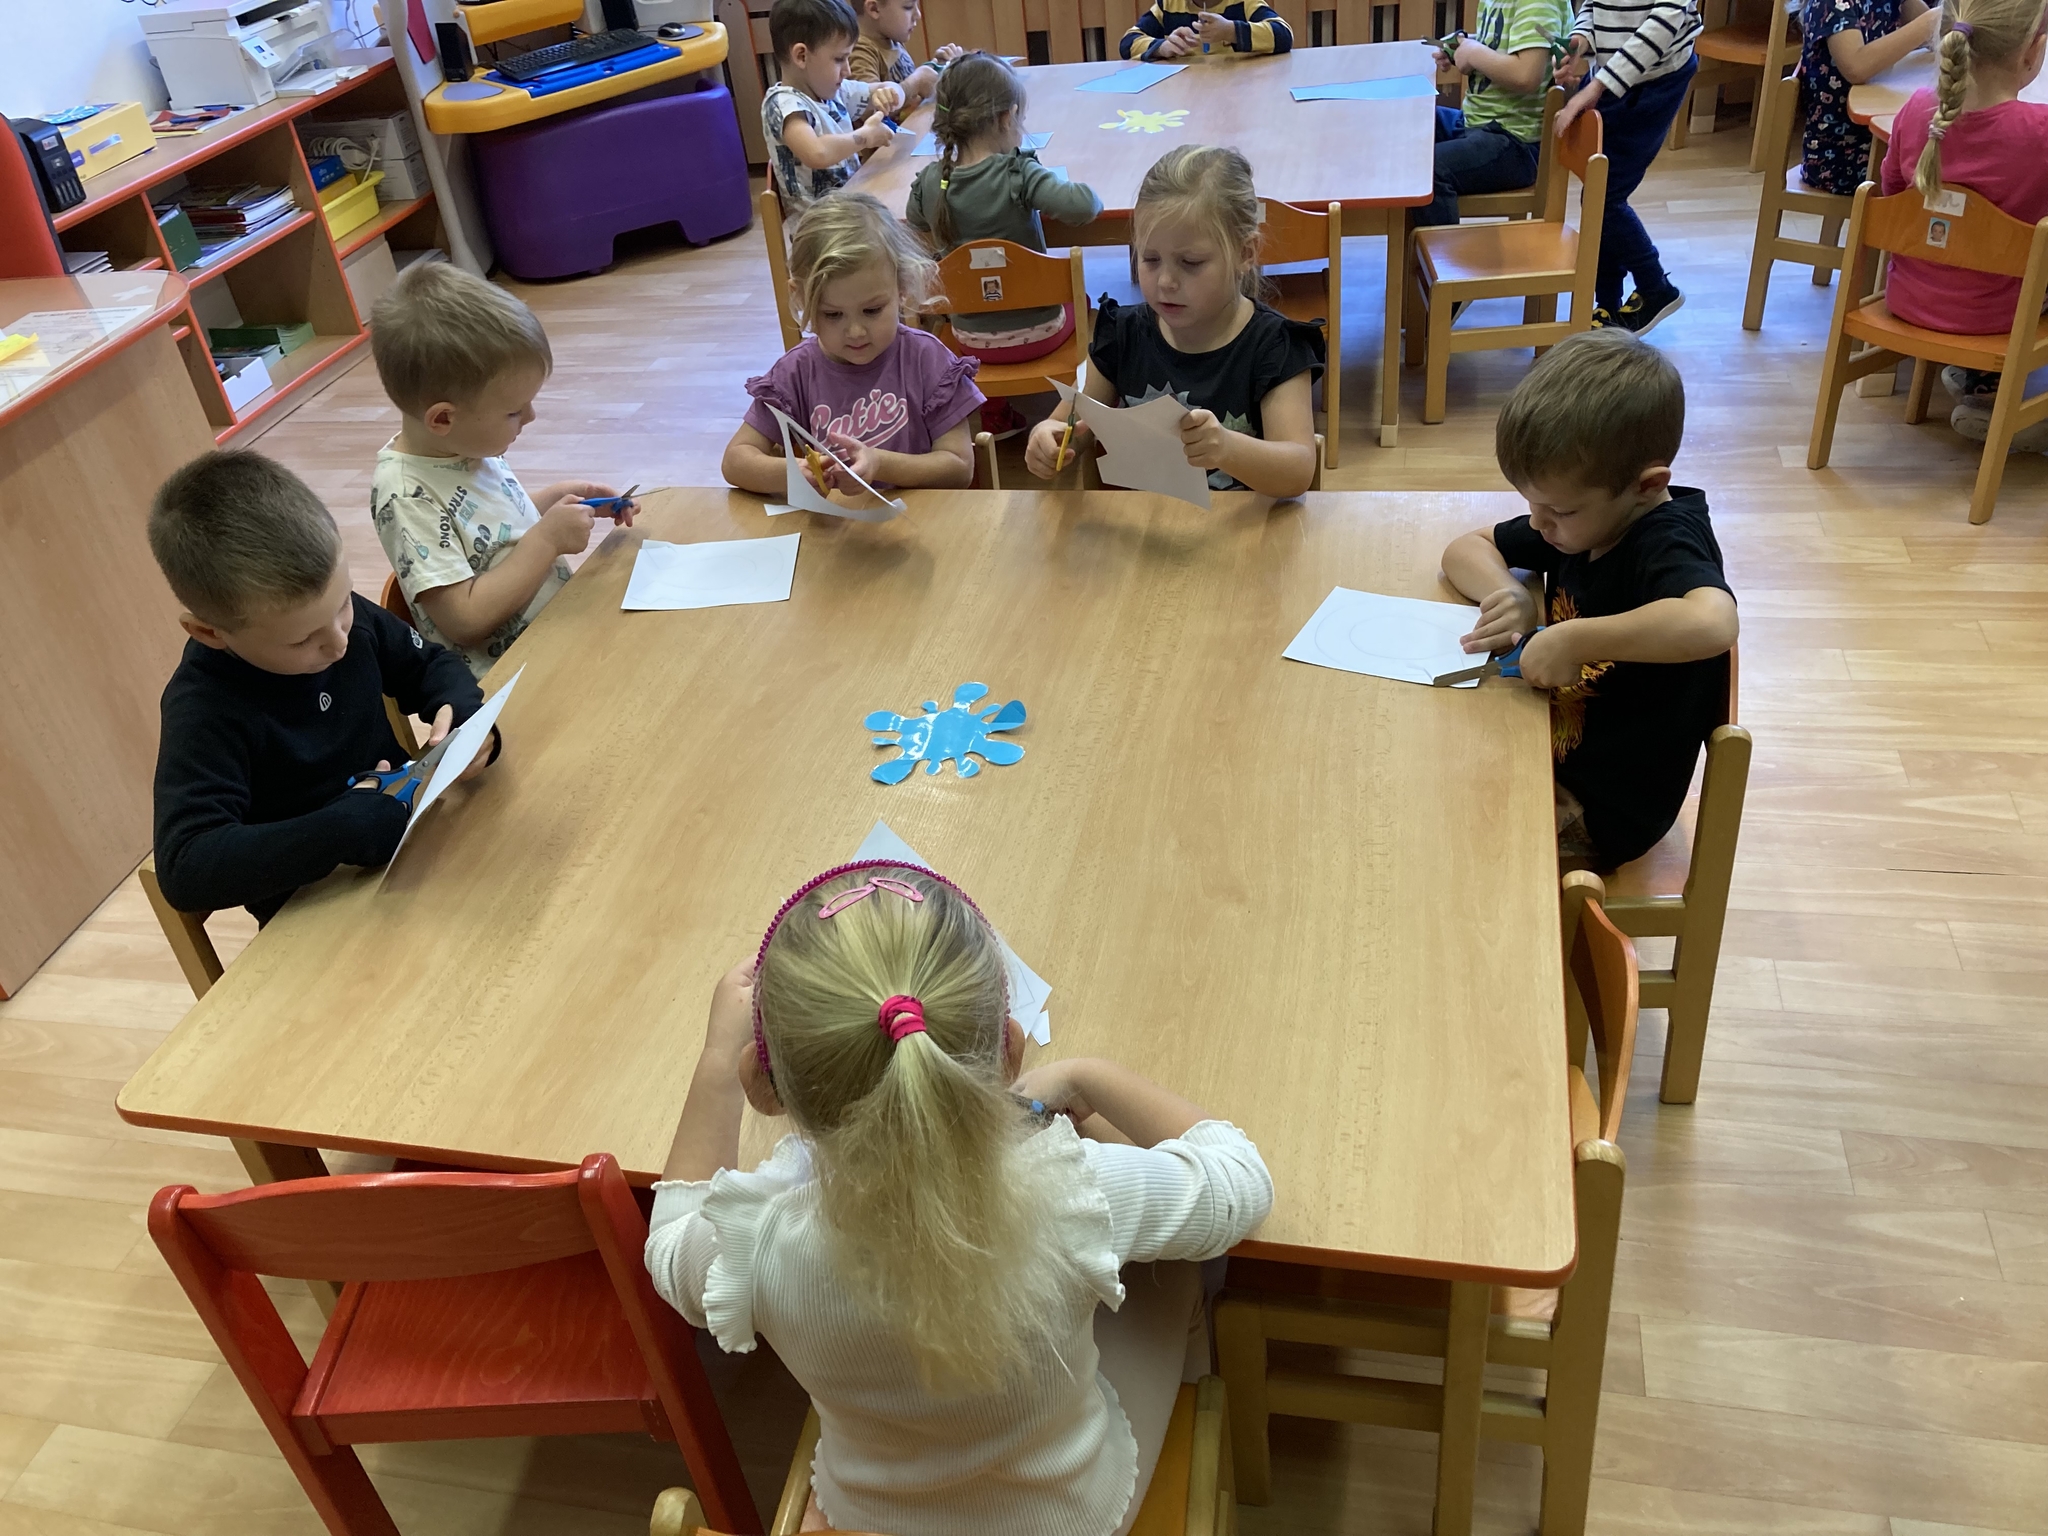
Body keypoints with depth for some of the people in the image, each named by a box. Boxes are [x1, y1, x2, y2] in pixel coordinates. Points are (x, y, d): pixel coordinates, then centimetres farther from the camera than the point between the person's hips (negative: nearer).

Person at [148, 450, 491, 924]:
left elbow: (430, 664, 11)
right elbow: (184, 867, -28)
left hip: (414, 841, 6)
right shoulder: (206, 711, -20)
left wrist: (463, 712, -11)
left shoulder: (341, 613, -6)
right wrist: (344, 831, -34)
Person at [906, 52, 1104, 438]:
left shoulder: (929, 182, -10)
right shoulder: (1018, 174, -23)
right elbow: (1082, 206, -34)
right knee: (1078, 300, 31)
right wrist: (1089, 193, -12)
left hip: (970, 340, 3)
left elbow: (915, 223, 12)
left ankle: (995, 417, 43)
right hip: (1036, 333, -3)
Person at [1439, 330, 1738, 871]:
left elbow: (1712, 621, -47)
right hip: (1550, 754, 8)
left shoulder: (1667, 543, -25)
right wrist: (1508, 594, -12)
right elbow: (1467, 547, 10)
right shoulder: (1578, 520, -1)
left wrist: (1574, 640, -40)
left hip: (1604, 809, -8)